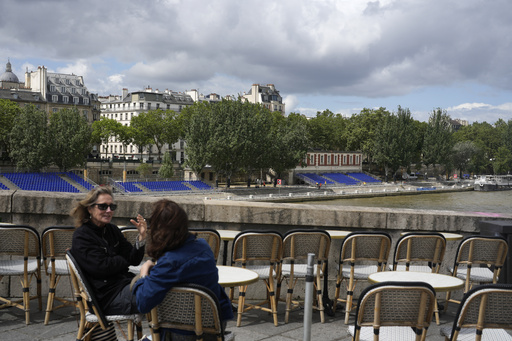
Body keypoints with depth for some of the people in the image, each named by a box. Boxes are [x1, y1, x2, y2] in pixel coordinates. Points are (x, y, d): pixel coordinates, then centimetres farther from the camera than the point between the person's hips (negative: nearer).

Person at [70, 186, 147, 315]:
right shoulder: (81, 236, -6)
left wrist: (141, 236, -8)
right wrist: (124, 260, 0)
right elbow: (102, 267, -17)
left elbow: (134, 260, 8)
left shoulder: (112, 230, 15)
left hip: (125, 282, 8)